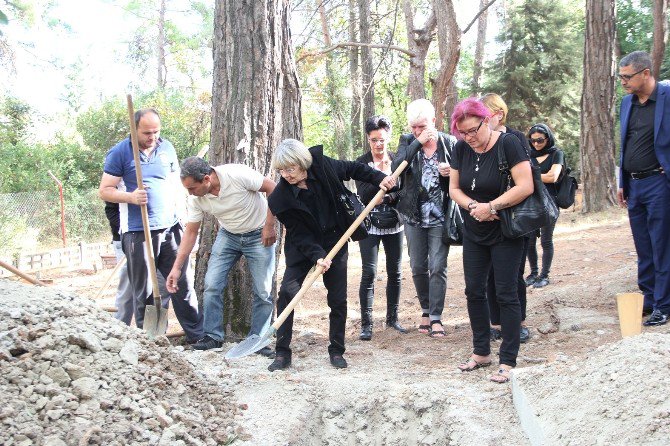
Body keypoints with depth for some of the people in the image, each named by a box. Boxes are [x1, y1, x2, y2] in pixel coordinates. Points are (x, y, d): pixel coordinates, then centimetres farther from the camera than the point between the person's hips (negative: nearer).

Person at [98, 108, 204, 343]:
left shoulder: (167, 148, 10)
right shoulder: (119, 152, -3)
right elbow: (104, 191, -2)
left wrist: (181, 214, 11)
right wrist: (131, 197, -20)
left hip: (170, 227, 4)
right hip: (138, 232, -4)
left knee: (181, 283, 5)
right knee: (145, 291, 3)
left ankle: (197, 333, 12)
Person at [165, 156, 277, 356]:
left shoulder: (238, 175, -31)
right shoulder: (196, 198, -16)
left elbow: (273, 189, -20)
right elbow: (191, 231, -5)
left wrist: (269, 226, -17)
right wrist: (176, 267, -8)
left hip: (259, 235, -4)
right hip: (228, 236, 4)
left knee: (263, 291, -5)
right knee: (211, 285, -8)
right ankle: (213, 336, 4)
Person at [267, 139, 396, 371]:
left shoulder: (323, 166, -16)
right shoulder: (281, 197, -21)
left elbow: (353, 169, 3)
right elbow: (299, 234, -18)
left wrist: (379, 178, -5)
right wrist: (317, 256, -28)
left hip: (335, 242, 2)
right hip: (302, 247, -2)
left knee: (338, 299, 2)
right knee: (286, 293, -14)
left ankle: (336, 351, 16)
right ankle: (282, 353, -5)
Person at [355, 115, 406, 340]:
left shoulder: (397, 159, 4)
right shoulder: (362, 162, -3)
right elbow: (364, 195, -12)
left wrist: (389, 197, -16)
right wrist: (382, 175, -21)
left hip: (394, 223, 3)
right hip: (369, 223, -3)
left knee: (395, 272, 9)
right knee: (369, 273, -8)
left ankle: (392, 318, 22)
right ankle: (366, 323, -3)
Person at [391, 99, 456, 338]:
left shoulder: (449, 143, -2)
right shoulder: (407, 141, 1)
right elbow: (396, 167, -16)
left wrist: (450, 173, -16)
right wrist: (418, 142, -19)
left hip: (440, 216, -2)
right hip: (414, 216, 2)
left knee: (438, 267, -6)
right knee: (418, 267, 8)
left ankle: (436, 317, 1)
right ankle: (426, 310, 25)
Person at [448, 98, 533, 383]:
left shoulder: (507, 144, -17)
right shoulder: (462, 149, 1)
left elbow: (525, 187, -23)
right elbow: (454, 188, 5)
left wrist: (491, 207, -23)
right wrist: (473, 206, -15)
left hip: (505, 233, -6)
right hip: (474, 232, 6)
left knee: (506, 294, -3)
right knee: (474, 291, 10)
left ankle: (508, 361, 4)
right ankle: (481, 351, 24)